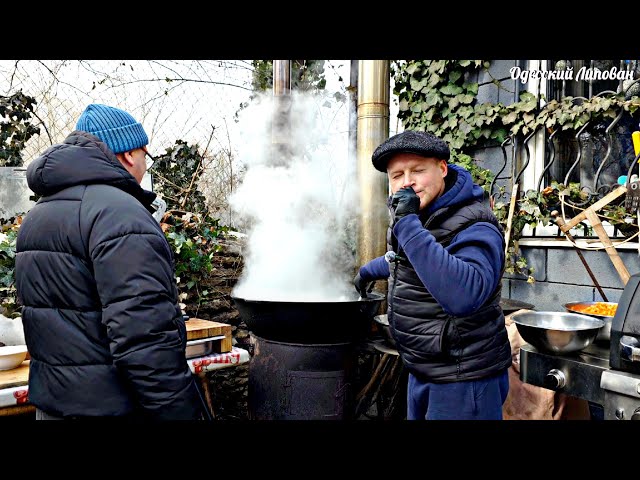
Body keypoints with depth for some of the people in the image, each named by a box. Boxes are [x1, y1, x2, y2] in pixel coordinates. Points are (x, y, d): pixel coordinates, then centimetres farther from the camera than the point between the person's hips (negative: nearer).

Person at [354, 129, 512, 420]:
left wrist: (408, 225, -37)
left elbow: (464, 296, -42)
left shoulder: (476, 229, -22)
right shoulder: (416, 216, 4)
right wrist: (370, 269, 38)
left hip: (464, 383, -8)